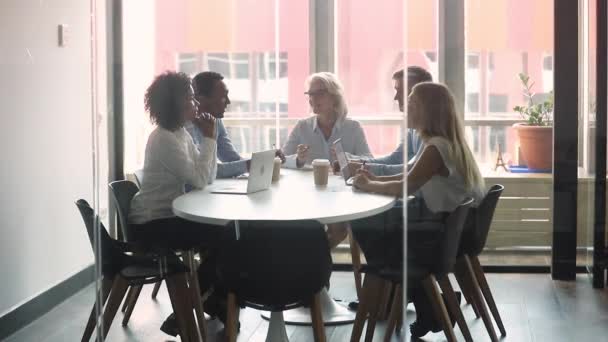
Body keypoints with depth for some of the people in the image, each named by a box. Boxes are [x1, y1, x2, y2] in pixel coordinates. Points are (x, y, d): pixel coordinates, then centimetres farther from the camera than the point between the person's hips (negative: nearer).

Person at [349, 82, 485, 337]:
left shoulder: (436, 147, -22)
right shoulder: (439, 142, 8)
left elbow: (406, 187, -26)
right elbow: (411, 177, 15)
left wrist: (369, 186, -12)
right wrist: (375, 179, 3)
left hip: (442, 229, -9)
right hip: (441, 220, 9)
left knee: (365, 228, 1)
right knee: (364, 223, 9)